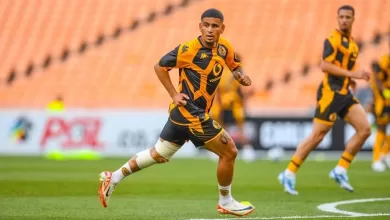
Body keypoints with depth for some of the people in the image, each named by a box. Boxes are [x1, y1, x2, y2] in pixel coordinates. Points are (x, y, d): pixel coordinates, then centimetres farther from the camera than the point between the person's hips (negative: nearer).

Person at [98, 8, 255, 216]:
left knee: (159, 154, 18)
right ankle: (225, 202, 15)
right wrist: (174, 94, -13)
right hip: (191, 113, -8)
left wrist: (241, 75, -2)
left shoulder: (224, 47, 4)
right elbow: (160, 66, -8)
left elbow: (235, 65, 20)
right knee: (229, 152, -3)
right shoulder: (189, 49, -17)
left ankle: (113, 178, 25)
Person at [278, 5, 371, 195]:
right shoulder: (333, 39, -10)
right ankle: (289, 174, 1)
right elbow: (325, 66, -20)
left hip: (344, 93, 8)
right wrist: (352, 73, -22)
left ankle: (340, 170, 6)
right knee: (317, 135, -8)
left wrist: (355, 78, 11)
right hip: (330, 92, -8)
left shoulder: (352, 43, 16)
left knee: (365, 129, -1)